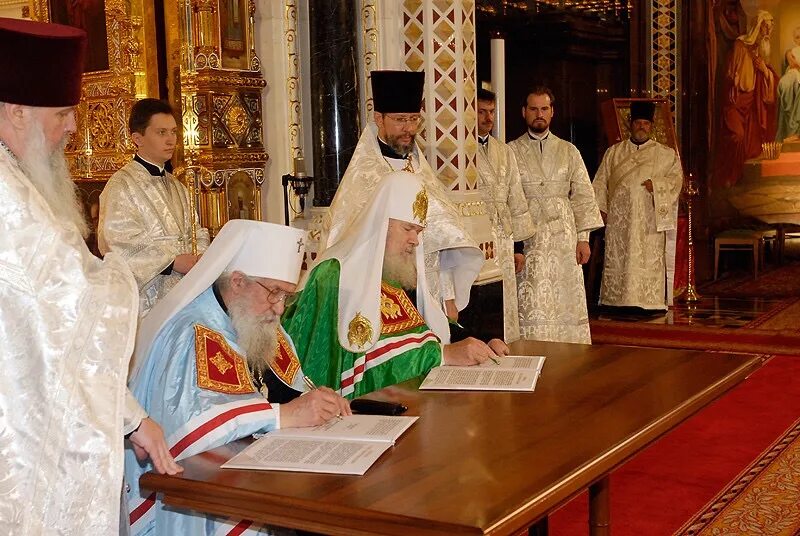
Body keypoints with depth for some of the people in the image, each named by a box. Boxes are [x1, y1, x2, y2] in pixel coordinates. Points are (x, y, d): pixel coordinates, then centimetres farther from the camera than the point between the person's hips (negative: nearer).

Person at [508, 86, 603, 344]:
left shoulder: (568, 151, 11)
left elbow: (583, 196, 8)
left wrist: (583, 237, -1)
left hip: (564, 238, 2)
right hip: (526, 241, -2)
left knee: (567, 303, 3)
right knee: (532, 306, -7)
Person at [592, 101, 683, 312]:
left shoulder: (666, 154, 11)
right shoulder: (613, 152, 14)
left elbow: (676, 179, 3)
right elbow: (601, 182, 11)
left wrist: (656, 185, -14)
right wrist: (600, 207, 0)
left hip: (649, 218, -1)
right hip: (619, 218, 2)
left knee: (649, 261, -6)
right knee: (616, 259, 1)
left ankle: (649, 302, -3)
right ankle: (616, 299, 6)